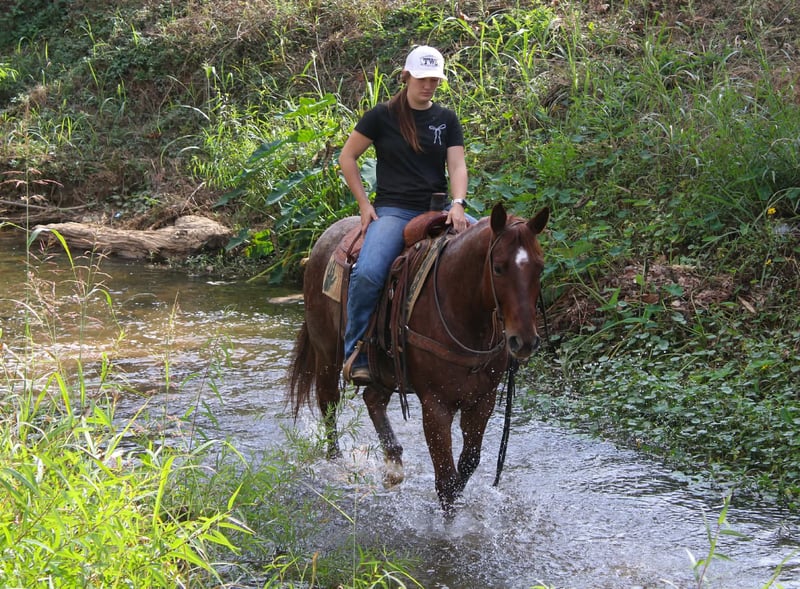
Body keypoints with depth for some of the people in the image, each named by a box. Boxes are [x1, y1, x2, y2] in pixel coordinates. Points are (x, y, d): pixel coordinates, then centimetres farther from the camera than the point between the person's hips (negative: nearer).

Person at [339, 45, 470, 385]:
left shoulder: (447, 120, 12)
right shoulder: (383, 116, 3)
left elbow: (457, 165, 2)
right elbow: (347, 158, 6)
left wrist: (457, 204, -18)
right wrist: (364, 203, -2)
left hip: (438, 210, 4)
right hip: (393, 210, -4)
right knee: (367, 273, -31)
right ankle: (356, 354, -17)